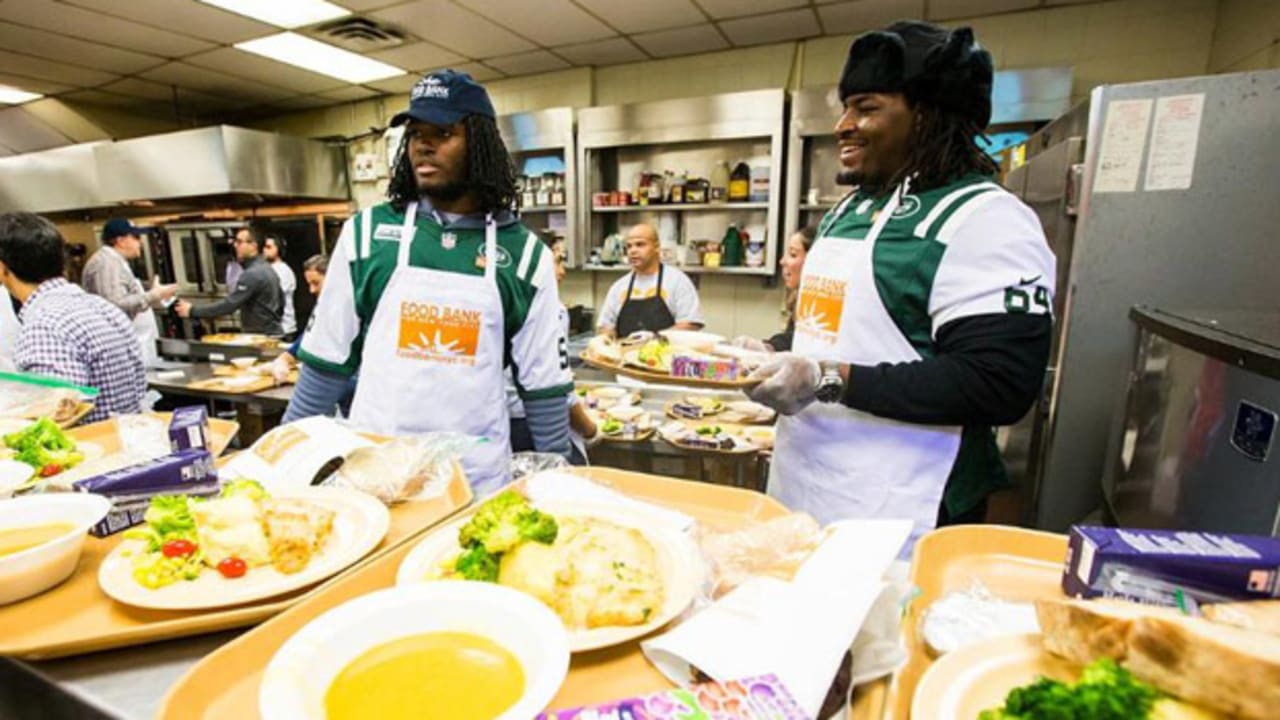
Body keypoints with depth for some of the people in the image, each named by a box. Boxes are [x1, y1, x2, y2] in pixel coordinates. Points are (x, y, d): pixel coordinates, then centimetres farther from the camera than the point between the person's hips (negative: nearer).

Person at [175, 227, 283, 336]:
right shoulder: (268, 270, 13)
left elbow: (229, 305, -22)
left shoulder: (252, 274, -18)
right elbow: (281, 304, 20)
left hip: (262, 338, -10)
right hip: (273, 334, 10)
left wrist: (193, 311, -17)